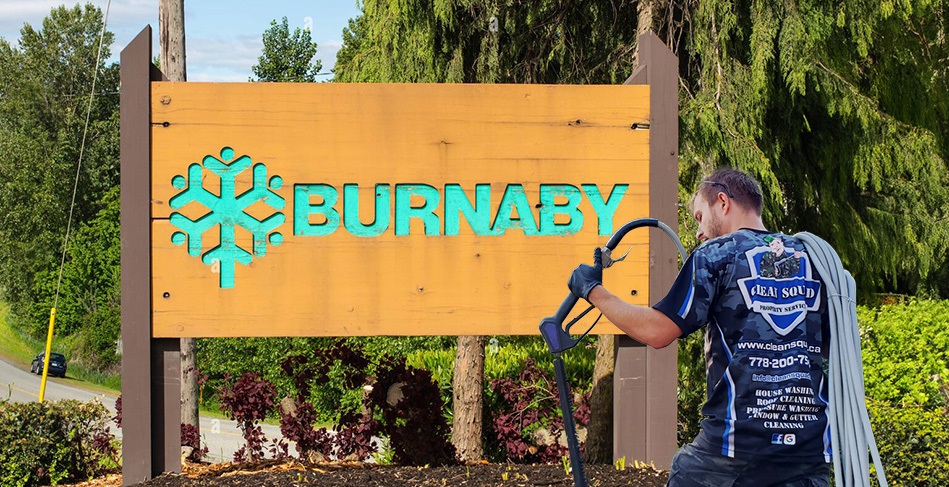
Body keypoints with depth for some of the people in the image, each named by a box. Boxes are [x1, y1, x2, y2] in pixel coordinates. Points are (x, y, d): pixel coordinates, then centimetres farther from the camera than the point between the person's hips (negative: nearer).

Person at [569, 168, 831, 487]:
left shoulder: (716, 254, -1)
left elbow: (656, 331, -7)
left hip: (738, 441, -4)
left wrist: (592, 290, 4)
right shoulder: (812, 257, 13)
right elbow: (831, 346, 18)